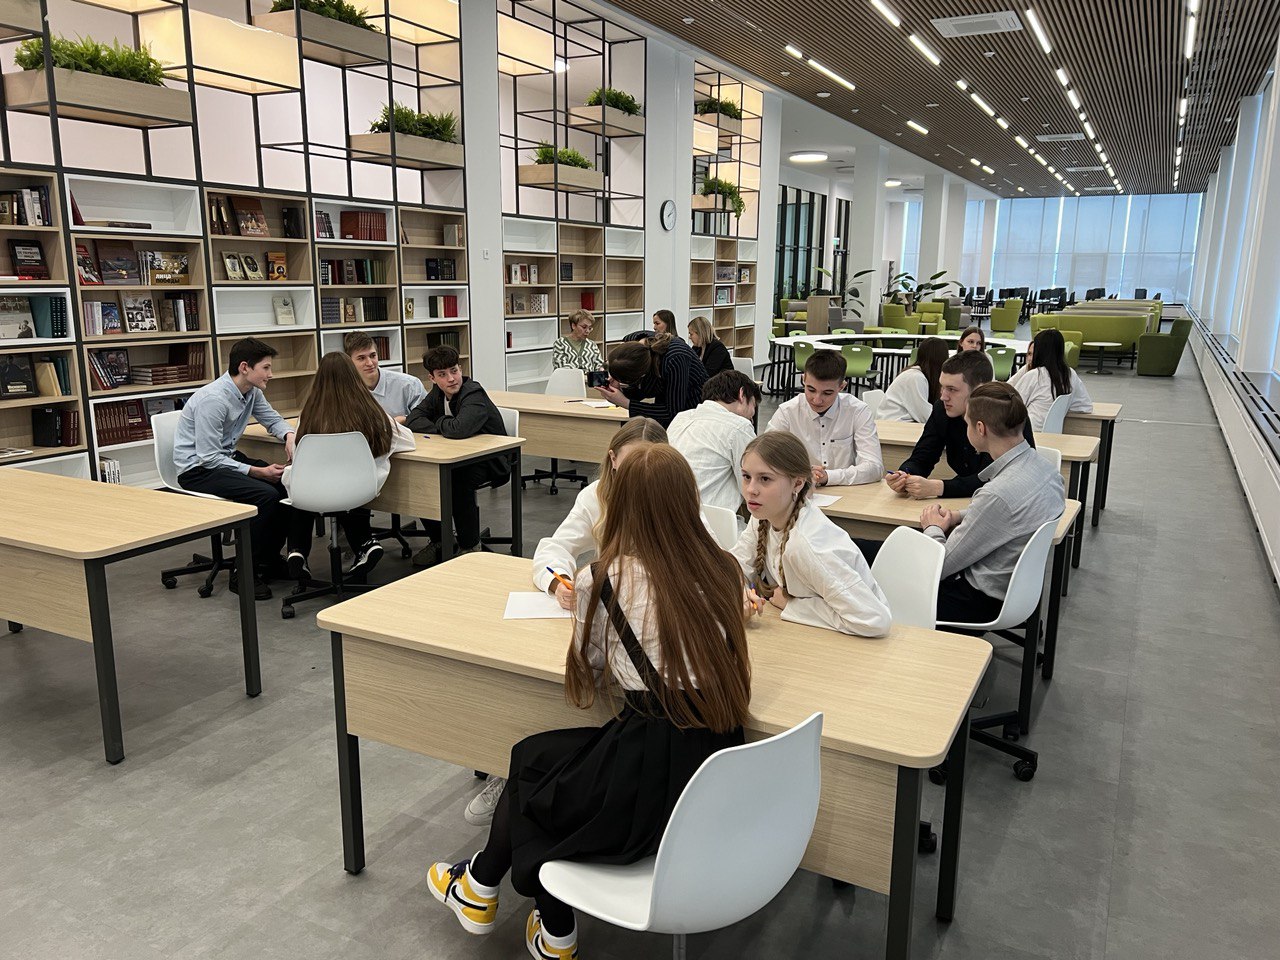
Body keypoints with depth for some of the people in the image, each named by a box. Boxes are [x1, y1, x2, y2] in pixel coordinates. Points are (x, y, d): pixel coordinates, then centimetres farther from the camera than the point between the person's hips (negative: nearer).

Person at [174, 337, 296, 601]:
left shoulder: (251, 391, -1)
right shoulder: (213, 399, -26)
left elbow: (272, 419, 16)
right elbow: (208, 457, -25)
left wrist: (289, 435, -8)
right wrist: (257, 471, -27)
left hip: (227, 458, 9)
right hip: (197, 468, -9)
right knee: (265, 495, -28)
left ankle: (269, 558, 9)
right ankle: (244, 574, -15)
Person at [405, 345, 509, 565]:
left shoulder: (474, 395, -23)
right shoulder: (438, 393, 2)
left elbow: (458, 429, -39)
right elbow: (412, 420, -7)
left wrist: (440, 423, -16)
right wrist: (445, 427, -21)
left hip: (489, 461, -8)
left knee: (457, 480, -35)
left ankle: (470, 546, -14)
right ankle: (438, 540, 7)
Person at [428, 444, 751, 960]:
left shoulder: (602, 580, -10)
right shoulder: (724, 570, 2)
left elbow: (585, 690, 2)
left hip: (649, 780, -5)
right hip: (720, 773, 6)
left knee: (529, 759, 23)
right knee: (556, 758, 26)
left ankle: (479, 889, 45)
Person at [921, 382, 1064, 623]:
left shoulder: (998, 494, -32)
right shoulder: (1043, 467, -5)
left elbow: (942, 566, -20)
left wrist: (933, 528, -1)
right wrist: (958, 517, 4)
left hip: (984, 603, -9)